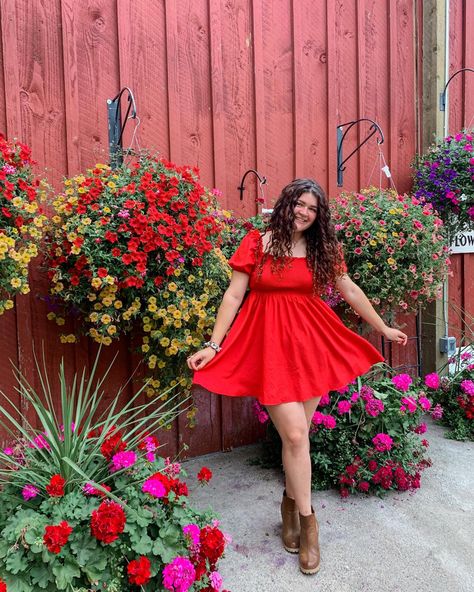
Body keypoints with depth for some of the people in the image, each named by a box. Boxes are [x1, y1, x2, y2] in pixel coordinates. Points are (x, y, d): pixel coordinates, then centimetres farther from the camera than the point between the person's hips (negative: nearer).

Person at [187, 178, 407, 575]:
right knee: (295, 435, -6)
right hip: (271, 344, -3)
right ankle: (307, 520, 15)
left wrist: (383, 329, 23)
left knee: (297, 435, 8)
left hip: (313, 343, 3)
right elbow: (234, 295, -2)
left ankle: (291, 502, 33)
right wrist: (213, 345, -7)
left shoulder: (322, 249, 9)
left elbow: (351, 291, 17)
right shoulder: (257, 243, -1)